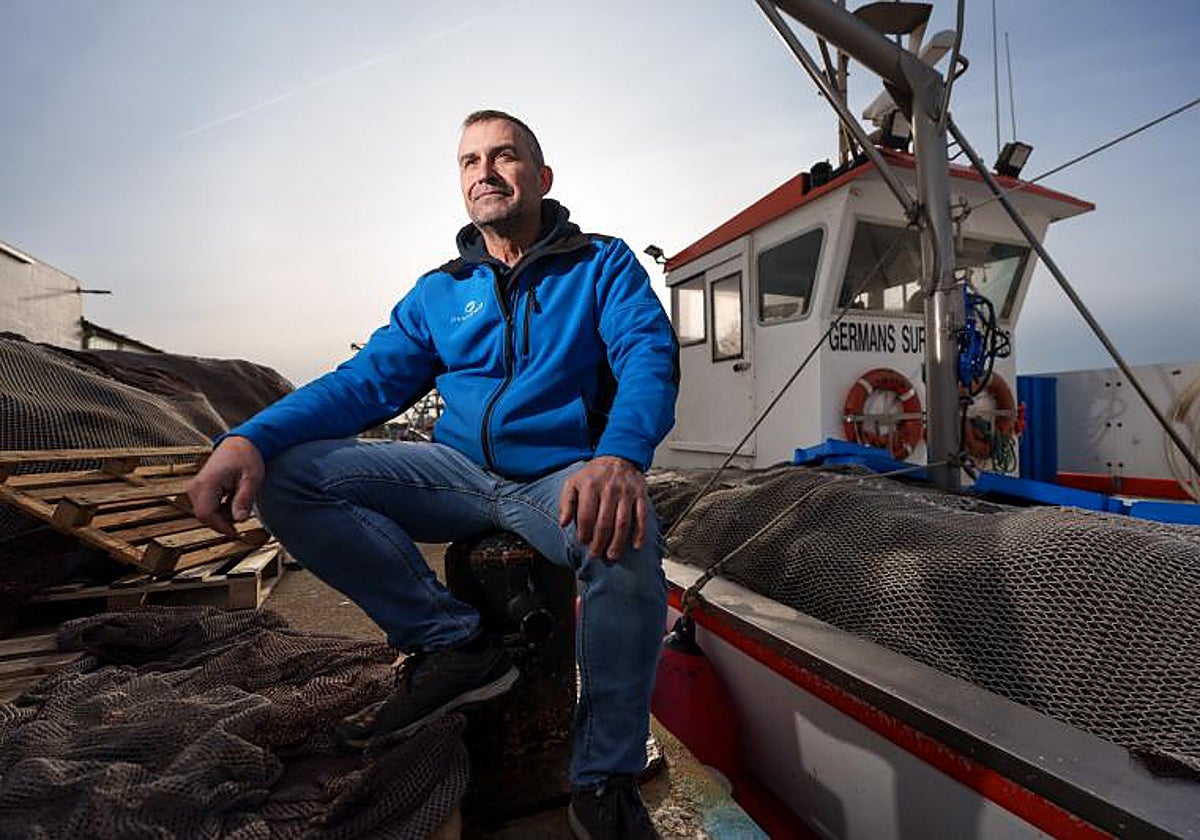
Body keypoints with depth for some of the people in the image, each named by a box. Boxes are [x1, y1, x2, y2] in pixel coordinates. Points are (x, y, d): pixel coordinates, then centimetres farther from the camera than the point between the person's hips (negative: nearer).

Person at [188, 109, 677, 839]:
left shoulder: (604, 266, 4)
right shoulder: (440, 292, 14)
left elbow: (650, 356, -13)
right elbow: (367, 382, 5)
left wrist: (620, 456, -36)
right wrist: (250, 438, -14)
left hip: (561, 477, -3)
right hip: (460, 472, 4)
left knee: (627, 546, -37)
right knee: (286, 476, -11)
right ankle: (452, 644, -11)